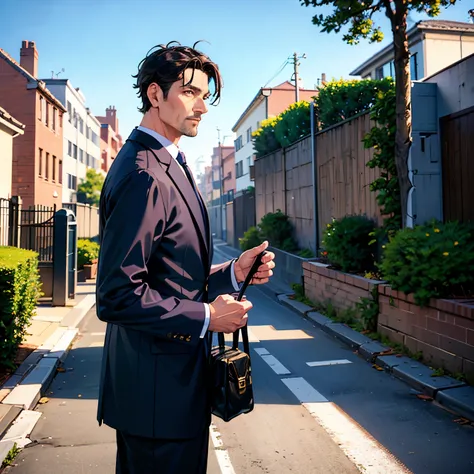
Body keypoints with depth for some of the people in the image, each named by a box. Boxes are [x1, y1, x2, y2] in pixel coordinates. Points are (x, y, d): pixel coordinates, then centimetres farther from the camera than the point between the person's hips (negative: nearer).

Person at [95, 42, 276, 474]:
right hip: (160, 388, -10)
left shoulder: (165, 165, 12)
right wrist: (206, 317, -17)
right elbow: (116, 297, -25)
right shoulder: (145, 176, -21)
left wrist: (232, 272, 1)